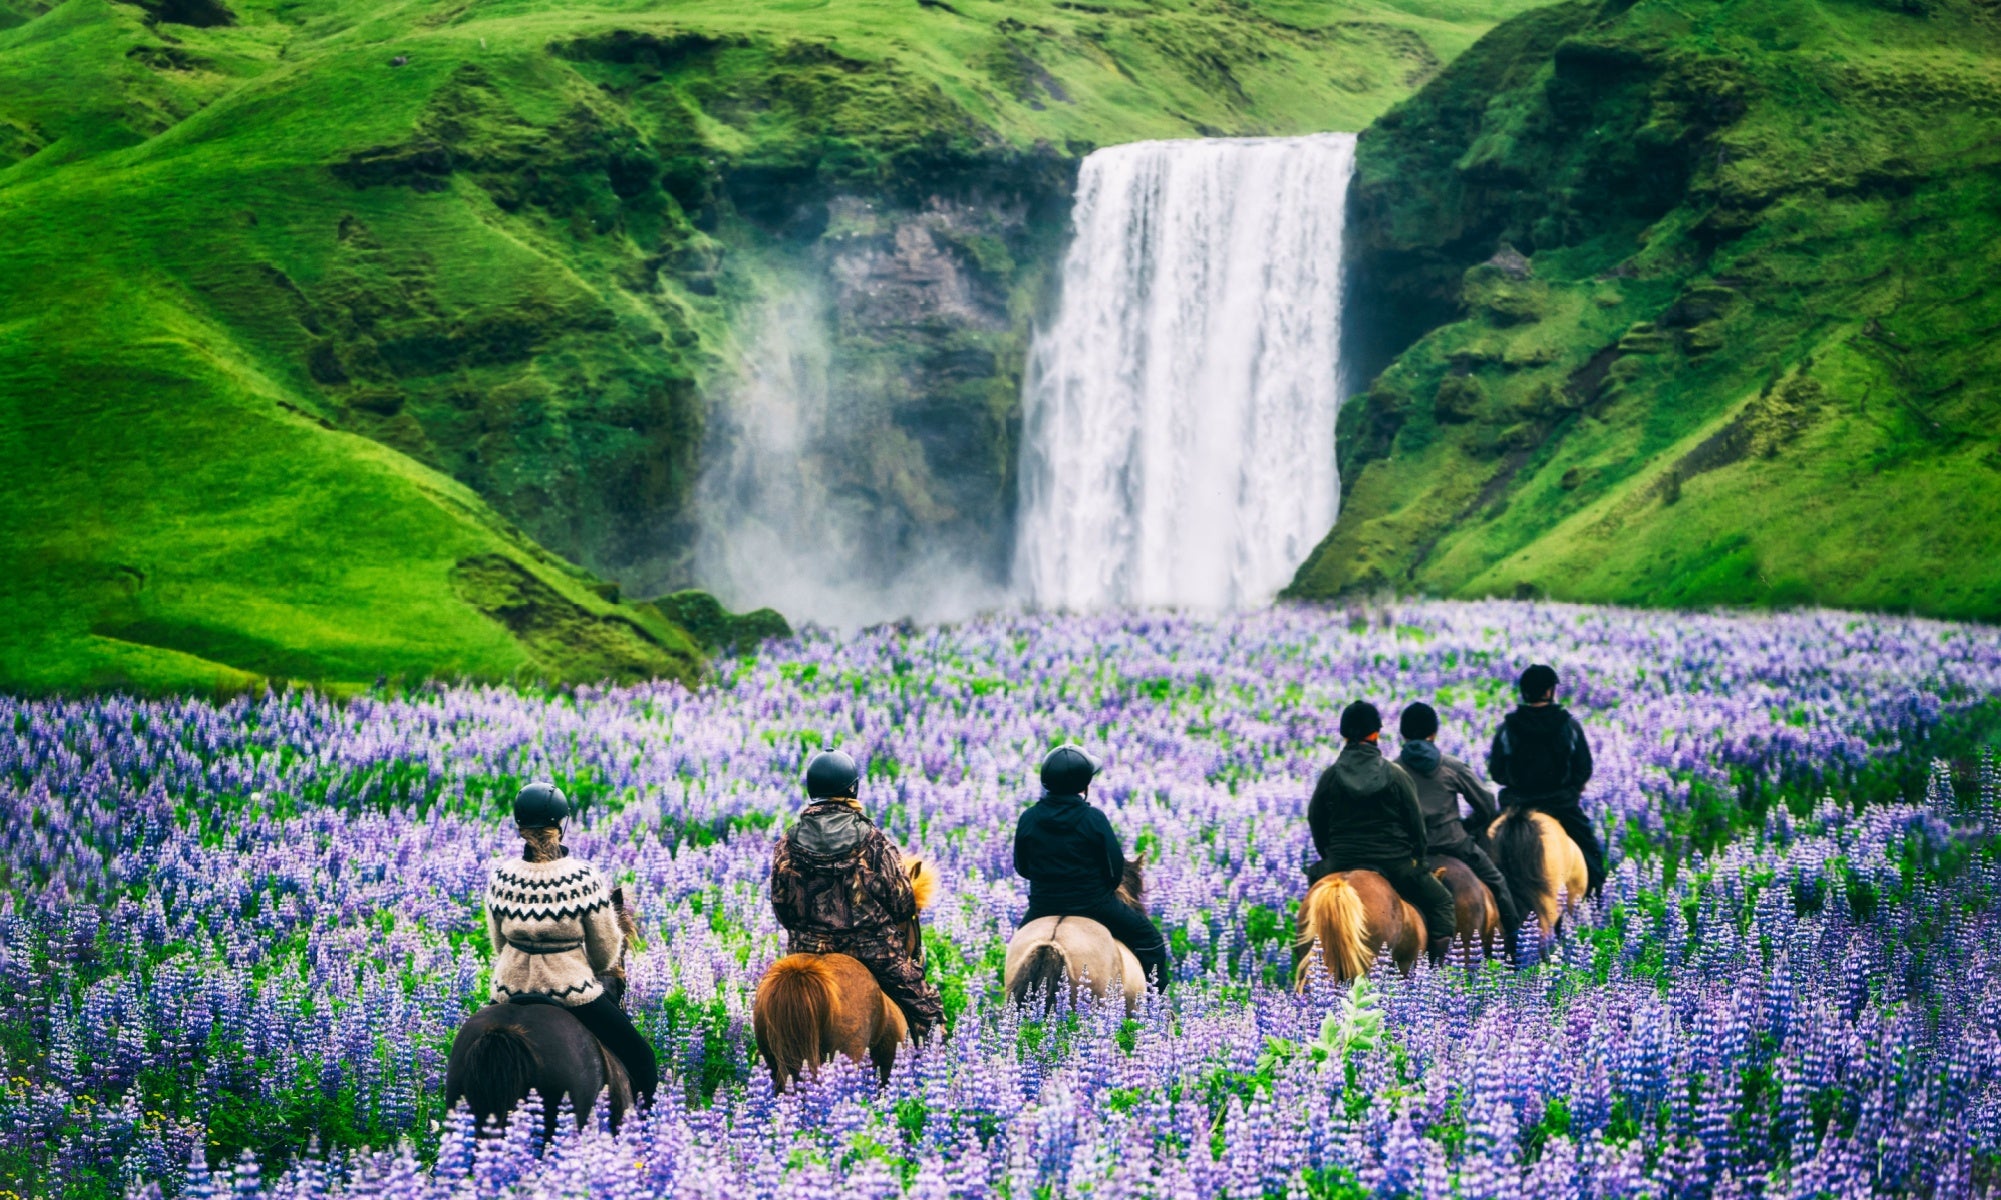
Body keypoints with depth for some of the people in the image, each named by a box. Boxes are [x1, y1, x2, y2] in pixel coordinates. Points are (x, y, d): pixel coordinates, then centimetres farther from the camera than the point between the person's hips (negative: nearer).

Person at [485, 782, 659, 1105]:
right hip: (573, 991, -4)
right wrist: (594, 969, 18)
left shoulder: (501, 876, -7)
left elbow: (499, 944, 4)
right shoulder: (585, 878, -15)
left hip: (511, 990, 4)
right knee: (641, 1057, 11)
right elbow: (607, 949, -5)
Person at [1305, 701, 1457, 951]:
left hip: (1341, 863, 2)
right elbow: (1415, 821, -1)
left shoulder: (1329, 776, -1)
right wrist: (1418, 858, 14)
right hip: (1394, 863, -2)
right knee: (1440, 902, 14)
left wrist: (1328, 855, 22)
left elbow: (1315, 821, 7)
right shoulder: (1396, 775, -6)